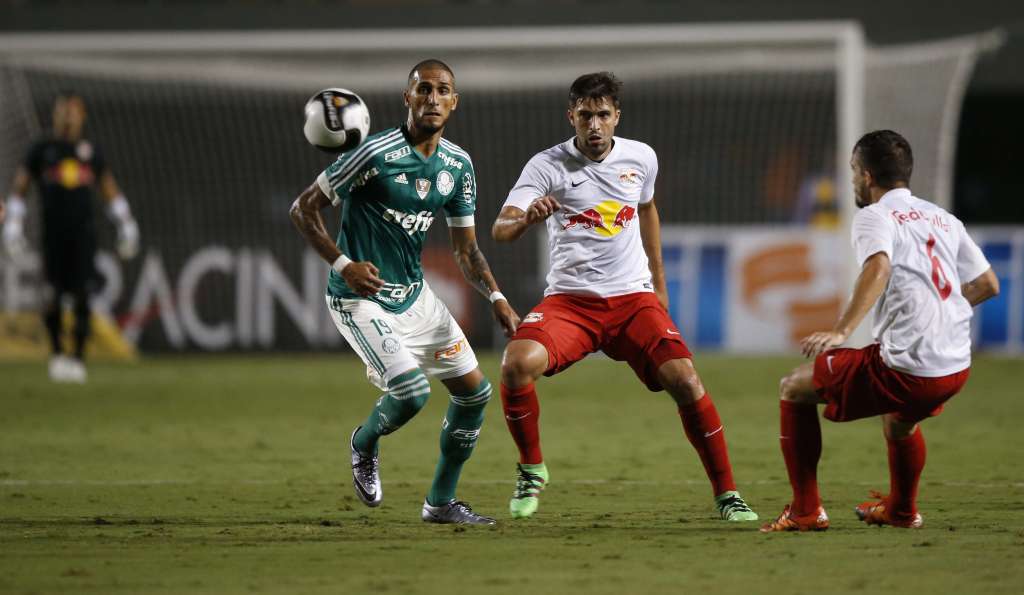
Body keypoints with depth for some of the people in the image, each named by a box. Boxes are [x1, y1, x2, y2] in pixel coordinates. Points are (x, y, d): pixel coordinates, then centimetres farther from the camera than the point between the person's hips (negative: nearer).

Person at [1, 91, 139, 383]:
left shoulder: (90, 151, 11)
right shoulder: (42, 150, 5)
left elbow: (110, 190, 19)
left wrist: (126, 226, 15)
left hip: (83, 231, 1)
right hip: (53, 232, -1)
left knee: (82, 296, -7)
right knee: (55, 295, -5)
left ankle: (79, 357, -2)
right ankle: (56, 353, 15)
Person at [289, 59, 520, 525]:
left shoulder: (458, 165, 3)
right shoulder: (376, 153, -19)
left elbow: (466, 249, 11)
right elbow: (303, 209, -13)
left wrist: (496, 298, -3)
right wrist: (343, 264, -23)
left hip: (414, 294, 8)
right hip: (362, 299, -8)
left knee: (474, 391, 6)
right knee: (412, 391, -23)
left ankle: (441, 502, 20)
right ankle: (364, 445, 11)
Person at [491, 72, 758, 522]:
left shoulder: (641, 158, 4)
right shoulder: (547, 166, -7)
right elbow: (500, 230, -17)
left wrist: (658, 281, 29)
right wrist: (526, 218, -41)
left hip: (633, 298, 2)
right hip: (569, 299, -2)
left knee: (685, 379, -18)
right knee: (517, 363, -28)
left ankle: (726, 494, -3)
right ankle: (531, 471, -2)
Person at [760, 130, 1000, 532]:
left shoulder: (875, 215, -3)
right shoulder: (944, 219, 17)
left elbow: (879, 268, -24)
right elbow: (988, 284, 22)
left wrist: (840, 332, -30)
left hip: (905, 370, -7)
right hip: (957, 368, 7)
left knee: (794, 389, 11)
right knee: (899, 418, 41)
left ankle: (805, 511, 8)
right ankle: (901, 510, 53)